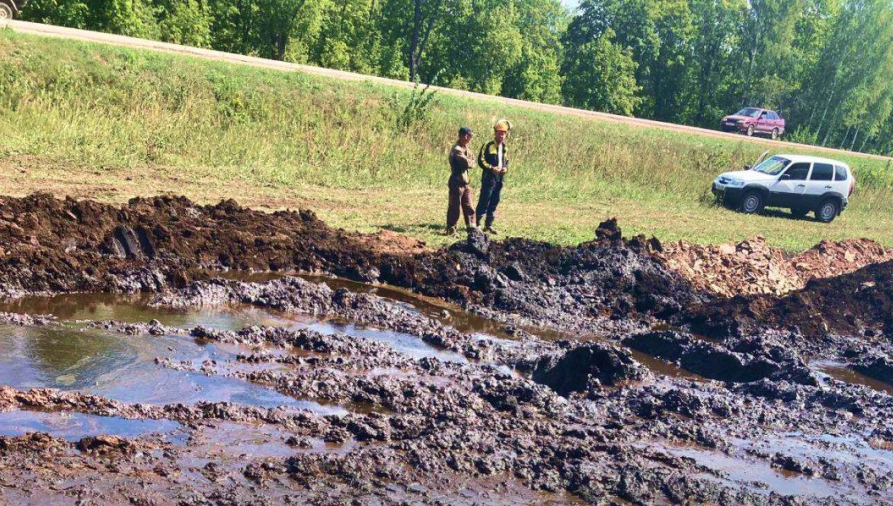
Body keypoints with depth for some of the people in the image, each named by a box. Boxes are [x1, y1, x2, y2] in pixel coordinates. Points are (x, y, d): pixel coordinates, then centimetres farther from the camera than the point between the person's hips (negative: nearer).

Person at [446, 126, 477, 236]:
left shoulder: (465, 148, 12)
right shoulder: (457, 149, -19)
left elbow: (472, 161, 10)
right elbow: (467, 163, -25)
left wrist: (469, 162, -10)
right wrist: (470, 162, -4)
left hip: (465, 181, 9)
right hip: (457, 182, -9)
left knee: (468, 206, 12)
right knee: (454, 207, -1)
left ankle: (471, 226, 18)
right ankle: (451, 229, 6)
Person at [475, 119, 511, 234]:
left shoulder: (504, 148, 13)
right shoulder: (488, 146, -8)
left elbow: (506, 161, 23)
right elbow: (481, 160, -12)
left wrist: (505, 168, 1)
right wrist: (491, 168, -22)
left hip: (499, 180, 7)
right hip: (489, 179, -7)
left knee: (494, 203, 11)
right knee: (484, 203, -4)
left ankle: (488, 225, 20)